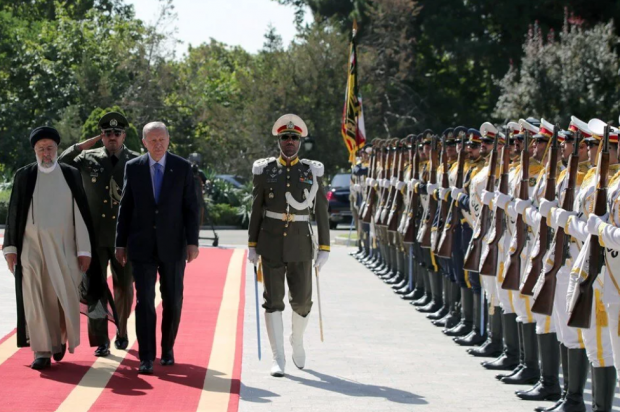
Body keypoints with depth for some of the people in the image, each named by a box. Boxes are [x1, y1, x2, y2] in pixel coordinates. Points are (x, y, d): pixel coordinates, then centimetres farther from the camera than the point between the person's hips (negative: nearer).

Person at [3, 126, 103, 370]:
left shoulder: (71, 175, 5)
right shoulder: (23, 176, 6)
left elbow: (81, 213, 4)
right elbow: (13, 214, 8)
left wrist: (84, 250, 0)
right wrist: (10, 247, 4)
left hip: (63, 247, 0)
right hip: (31, 246, 0)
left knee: (65, 295, 2)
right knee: (35, 298, -6)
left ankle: (60, 338, 29)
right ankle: (42, 351, -3)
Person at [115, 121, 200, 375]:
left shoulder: (182, 168, 1)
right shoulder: (133, 168, 3)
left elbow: (191, 207, 2)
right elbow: (125, 208, 6)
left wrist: (192, 242, -5)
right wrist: (121, 243, 4)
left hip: (173, 246, 0)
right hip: (142, 246, 0)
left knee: (173, 301, 7)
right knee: (144, 301, -7)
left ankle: (167, 349, 25)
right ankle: (146, 358, -7)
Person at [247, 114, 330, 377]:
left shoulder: (312, 172, 3)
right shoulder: (265, 171, 3)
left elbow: (321, 213, 2)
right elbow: (256, 210, 6)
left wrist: (324, 248, -3)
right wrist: (252, 246, 3)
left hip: (301, 244, 1)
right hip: (271, 244, 0)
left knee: (302, 300, 3)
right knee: (273, 300, -4)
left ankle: (297, 340, 33)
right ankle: (278, 360, 0)